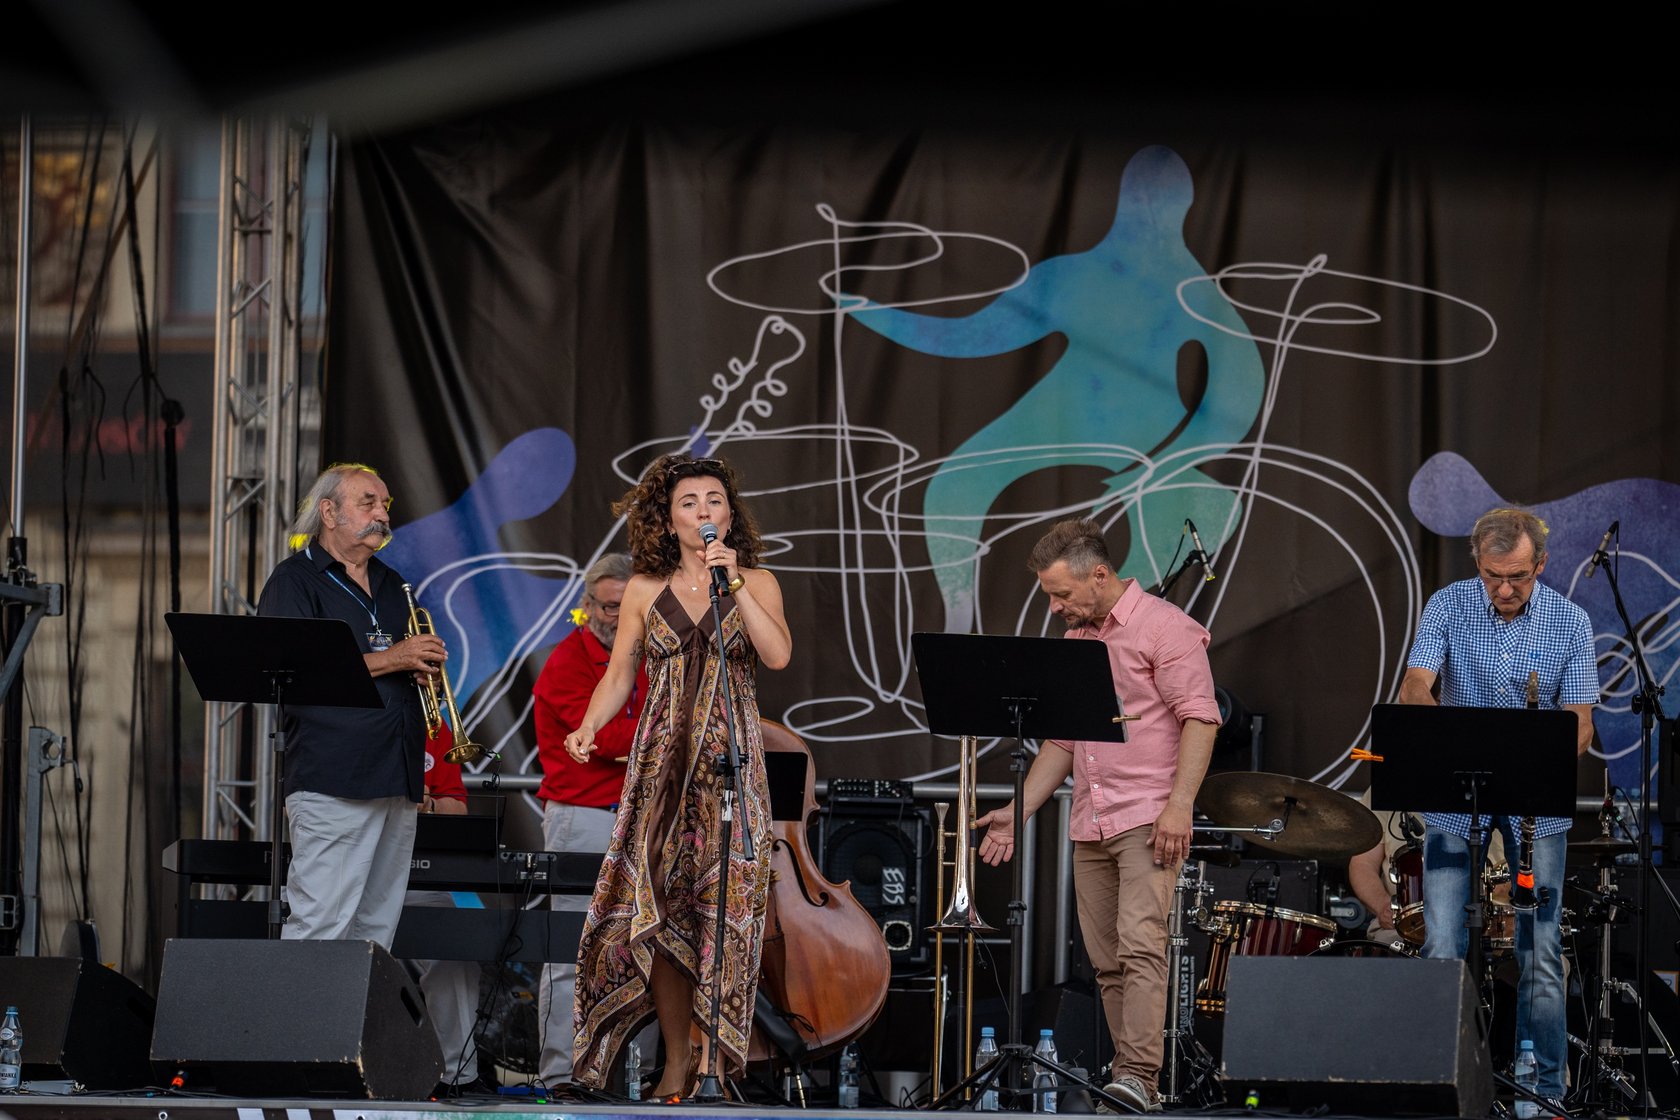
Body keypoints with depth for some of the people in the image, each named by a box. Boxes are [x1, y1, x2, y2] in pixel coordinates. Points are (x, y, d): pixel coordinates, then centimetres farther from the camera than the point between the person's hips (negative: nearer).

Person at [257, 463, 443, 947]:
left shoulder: (390, 585, 22)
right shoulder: (296, 580, -1)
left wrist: (425, 664, 6)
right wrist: (387, 659, -14)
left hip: (397, 780, 8)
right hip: (333, 781, -7)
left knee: (375, 933, 6)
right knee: (319, 928, -14)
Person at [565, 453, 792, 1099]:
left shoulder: (757, 582, 7)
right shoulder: (645, 591, 10)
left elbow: (778, 654, -9)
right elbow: (619, 675, 11)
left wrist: (733, 585, -14)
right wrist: (588, 728, -6)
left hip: (731, 763, -1)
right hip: (663, 761, 1)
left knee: (724, 904, -7)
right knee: (658, 902, -6)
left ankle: (716, 1054, -2)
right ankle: (676, 1061, -2)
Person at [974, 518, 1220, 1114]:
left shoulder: (1162, 627, -5)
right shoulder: (1073, 641, 18)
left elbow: (1199, 717, -12)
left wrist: (1180, 803, -21)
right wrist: (1017, 810, 15)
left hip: (1149, 817, -8)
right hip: (1090, 827, 8)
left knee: (1141, 942, -19)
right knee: (1107, 961, 5)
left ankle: (1137, 1075, -25)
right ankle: (1136, 1082, 8)